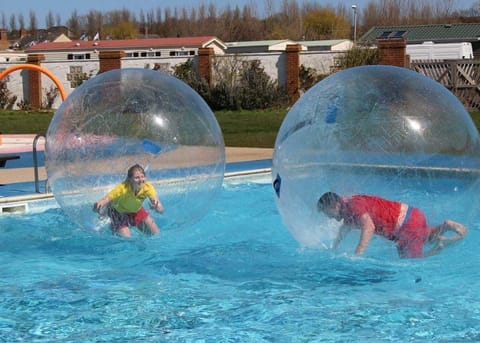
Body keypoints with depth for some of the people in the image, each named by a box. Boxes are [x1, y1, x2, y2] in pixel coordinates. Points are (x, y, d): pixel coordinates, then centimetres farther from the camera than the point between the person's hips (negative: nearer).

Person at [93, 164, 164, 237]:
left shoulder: (147, 187, -30)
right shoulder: (122, 188, -38)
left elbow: (161, 210, -34)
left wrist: (156, 205, -58)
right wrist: (98, 206, -67)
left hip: (136, 210, 4)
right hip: (119, 212, -4)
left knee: (157, 233, 0)